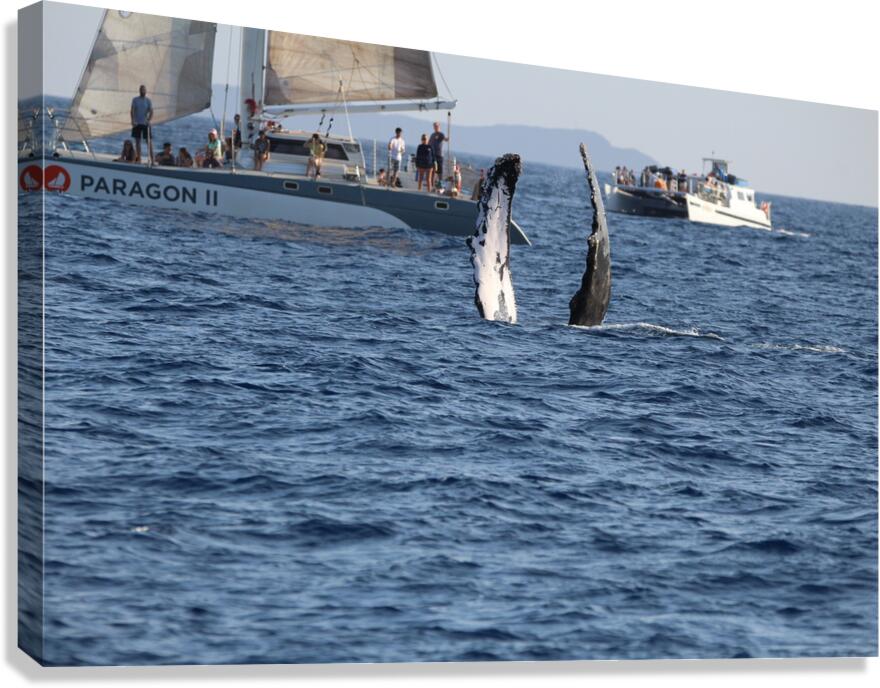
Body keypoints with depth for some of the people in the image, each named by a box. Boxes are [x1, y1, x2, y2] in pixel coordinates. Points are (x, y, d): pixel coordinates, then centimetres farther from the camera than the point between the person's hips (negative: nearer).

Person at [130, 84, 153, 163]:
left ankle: (152, 158, -7)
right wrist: (133, 120, -17)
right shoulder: (135, 100, 3)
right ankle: (138, 158, 12)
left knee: (149, 141, -6)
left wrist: (148, 120, -22)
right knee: (137, 141, 6)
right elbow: (132, 111, -3)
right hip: (137, 123, 1)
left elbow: (151, 112, -5)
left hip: (145, 123, -1)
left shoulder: (148, 101, 2)